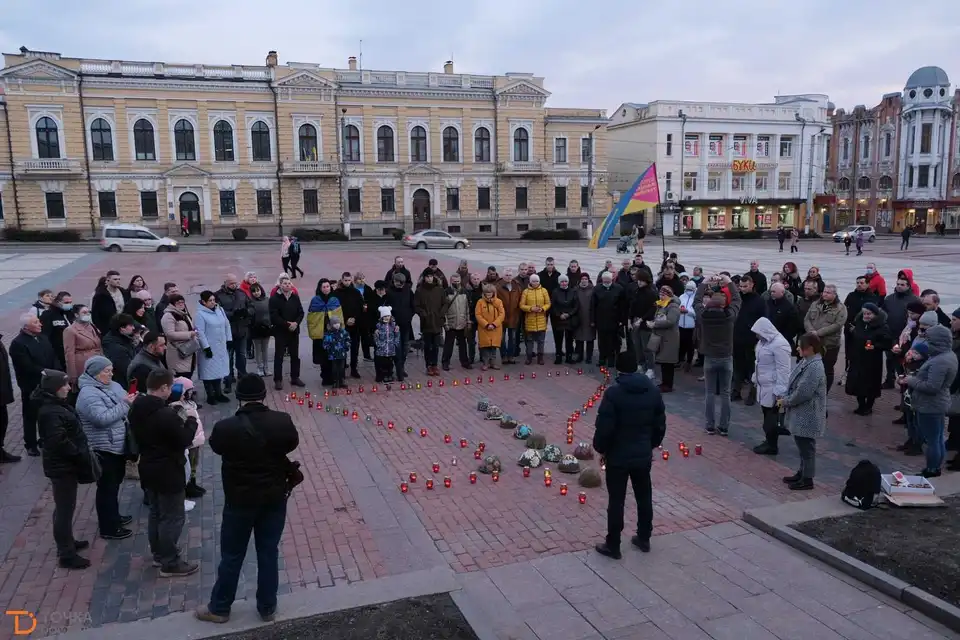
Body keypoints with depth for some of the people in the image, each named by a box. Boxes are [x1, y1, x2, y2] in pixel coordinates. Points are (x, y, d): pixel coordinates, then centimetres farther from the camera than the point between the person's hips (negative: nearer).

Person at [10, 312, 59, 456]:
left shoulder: (42, 337, 7)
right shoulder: (17, 343, -15)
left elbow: (53, 357, 6)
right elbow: (27, 366, -23)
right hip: (31, 387, -6)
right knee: (31, 416, 8)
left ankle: (45, 439, 31)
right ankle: (30, 445, 20)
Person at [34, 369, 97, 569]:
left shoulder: (55, 404, 6)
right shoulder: (50, 412, -25)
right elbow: (59, 441, -31)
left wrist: (81, 454, 11)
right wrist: (80, 455, -20)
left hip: (65, 463, 10)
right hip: (62, 466, -10)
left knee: (66, 506, 22)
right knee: (65, 508, 0)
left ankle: (67, 542, 38)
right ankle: (66, 555, 10)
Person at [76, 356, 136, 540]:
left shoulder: (113, 386, 6)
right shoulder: (88, 394, -20)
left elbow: (125, 407, 13)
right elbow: (103, 418, -30)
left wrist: (132, 400, -7)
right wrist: (124, 404, -26)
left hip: (118, 445, 9)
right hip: (104, 449, -9)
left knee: (115, 484, 22)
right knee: (107, 487, 1)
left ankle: (113, 516, 39)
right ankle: (108, 528, 12)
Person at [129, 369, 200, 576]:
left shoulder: (137, 409, 0)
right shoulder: (166, 414, -29)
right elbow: (183, 441, -20)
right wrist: (191, 420, -7)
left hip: (148, 469, 9)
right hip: (168, 472, -9)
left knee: (156, 512, 23)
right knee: (173, 517, 4)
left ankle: (159, 553, 38)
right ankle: (170, 563, 13)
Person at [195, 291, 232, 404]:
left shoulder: (220, 309, 5)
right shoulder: (200, 314, -14)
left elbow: (227, 324, 13)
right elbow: (200, 332, -16)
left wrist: (229, 339, 9)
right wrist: (206, 347, -18)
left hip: (221, 347, 6)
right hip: (209, 347, -6)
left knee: (219, 369, 13)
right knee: (209, 371, 2)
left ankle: (218, 393, 24)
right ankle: (210, 396, 12)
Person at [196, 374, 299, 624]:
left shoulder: (226, 427, -21)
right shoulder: (282, 421, -15)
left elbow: (216, 446, 1)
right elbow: (292, 444, 3)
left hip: (240, 500, -2)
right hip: (275, 497, 2)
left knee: (232, 556, 15)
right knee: (269, 552, 15)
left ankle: (219, 608, 32)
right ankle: (267, 607, 29)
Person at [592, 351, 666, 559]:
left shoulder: (614, 393, -18)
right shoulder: (653, 391, 0)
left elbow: (604, 427, -17)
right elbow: (660, 424, 7)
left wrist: (600, 448, -1)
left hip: (618, 455, -5)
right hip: (643, 454, 5)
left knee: (616, 501, 4)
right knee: (644, 497, 19)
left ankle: (613, 546, 14)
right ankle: (644, 539, 32)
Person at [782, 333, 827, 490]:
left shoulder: (814, 367, -25)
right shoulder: (806, 361, 6)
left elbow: (802, 393, -26)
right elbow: (793, 384, 14)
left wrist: (785, 401, -12)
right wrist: (785, 398, 2)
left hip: (807, 416, -10)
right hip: (801, 414, 10)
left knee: (806, 447, 4)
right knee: (802, 446, 21)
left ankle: (807, 480, 16)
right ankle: (801, 473, 34)